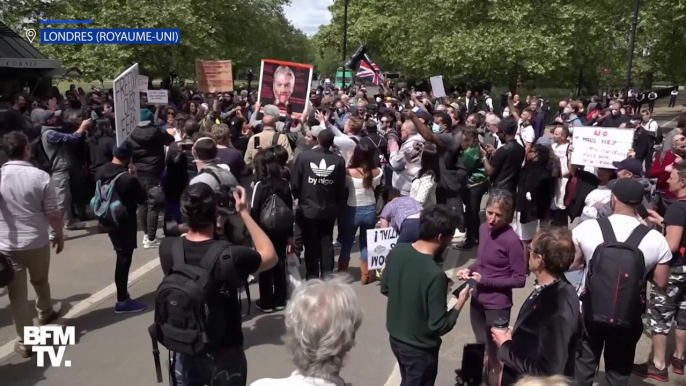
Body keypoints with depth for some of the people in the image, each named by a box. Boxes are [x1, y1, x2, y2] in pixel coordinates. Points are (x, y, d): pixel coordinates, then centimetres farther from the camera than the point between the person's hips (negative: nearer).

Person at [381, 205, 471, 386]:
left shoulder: (396, 251, -11)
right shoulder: (435, 275, -32)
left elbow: (385, 288, 5)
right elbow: (439, 326, -25)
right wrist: (460, 303, -11)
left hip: (395, 337, 6)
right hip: (420, 348, -6)